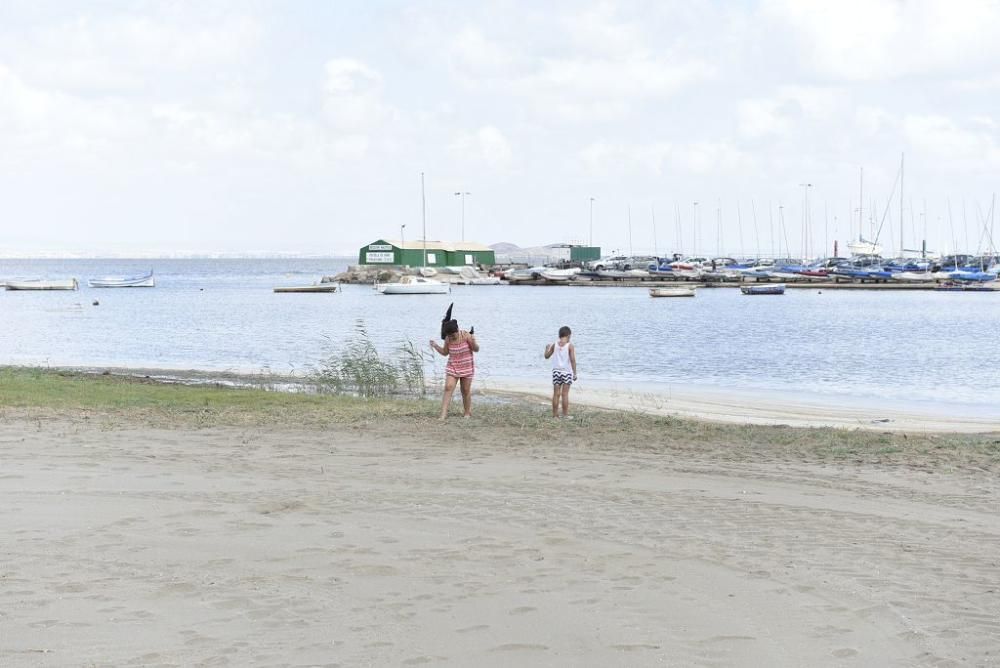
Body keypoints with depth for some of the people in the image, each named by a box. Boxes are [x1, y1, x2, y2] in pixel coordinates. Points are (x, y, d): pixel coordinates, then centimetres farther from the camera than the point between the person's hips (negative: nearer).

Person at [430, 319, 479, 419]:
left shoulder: (466, 335, -15)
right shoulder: (448, 339, -7)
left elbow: (476, 350, -9)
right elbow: (445, 352, 7)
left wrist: (473, 342, -30)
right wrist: (436, 346, -10)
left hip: (466, 367, -2)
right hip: (452, 367, 2)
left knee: (466, 390, 6)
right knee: (448, 388, -12)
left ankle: (467, 413, 25)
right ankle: (443, 414, -15)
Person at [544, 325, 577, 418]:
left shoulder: (554, 345, 2)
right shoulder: (570, 346, -8)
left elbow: (547, 356, 12)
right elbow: (573, 360, -13)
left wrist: (547, 348, 32)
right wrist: (574, 373, -8)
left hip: (556, 371, 3)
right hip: (567, 372, -3)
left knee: (556, 394, 6)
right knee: (565, 394, 0)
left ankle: (555, 414, 8)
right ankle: (565, 415, 2)